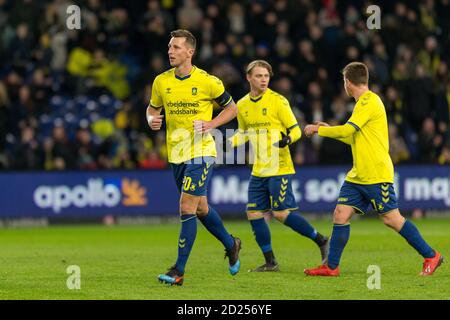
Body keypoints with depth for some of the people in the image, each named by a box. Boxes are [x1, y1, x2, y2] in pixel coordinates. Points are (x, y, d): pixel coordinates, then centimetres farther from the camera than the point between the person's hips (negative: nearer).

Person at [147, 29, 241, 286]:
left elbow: (231, 108, 3)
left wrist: (211, 124, -13)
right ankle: (231, 245, 41)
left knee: (187, 208, -12)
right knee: (200, 208, 17)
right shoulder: (161, 82, 2)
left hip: (200, 152, -6)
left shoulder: (208, 82, -10)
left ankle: (179, 271, -10)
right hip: (176, 154, 6)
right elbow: (153, 108, 18)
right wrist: (152, 120, -5)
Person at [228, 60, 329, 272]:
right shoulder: (242, 105, 8)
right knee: (254, 214, 1)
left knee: (281, 214, -12)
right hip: (258, 172, 6)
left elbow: (296, 130, -7)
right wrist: (229, 142, 5)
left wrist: (287, 139, -29)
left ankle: (321, 241, 5)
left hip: (279, 169, -6)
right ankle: (270, 262, 11)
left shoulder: (278, 101, -9)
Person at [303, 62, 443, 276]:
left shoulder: (369, 101, -13)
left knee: (391, 219, -6)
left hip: (377, 175, -9)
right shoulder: (364, 103, 17)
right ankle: (331, 267, 4)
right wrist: (329, 130, 24)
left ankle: (431, 256, 4)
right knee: (341, 214, 1)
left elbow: (348, 130, -21)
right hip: (358, 176, 9)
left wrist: (318, 129, -9)